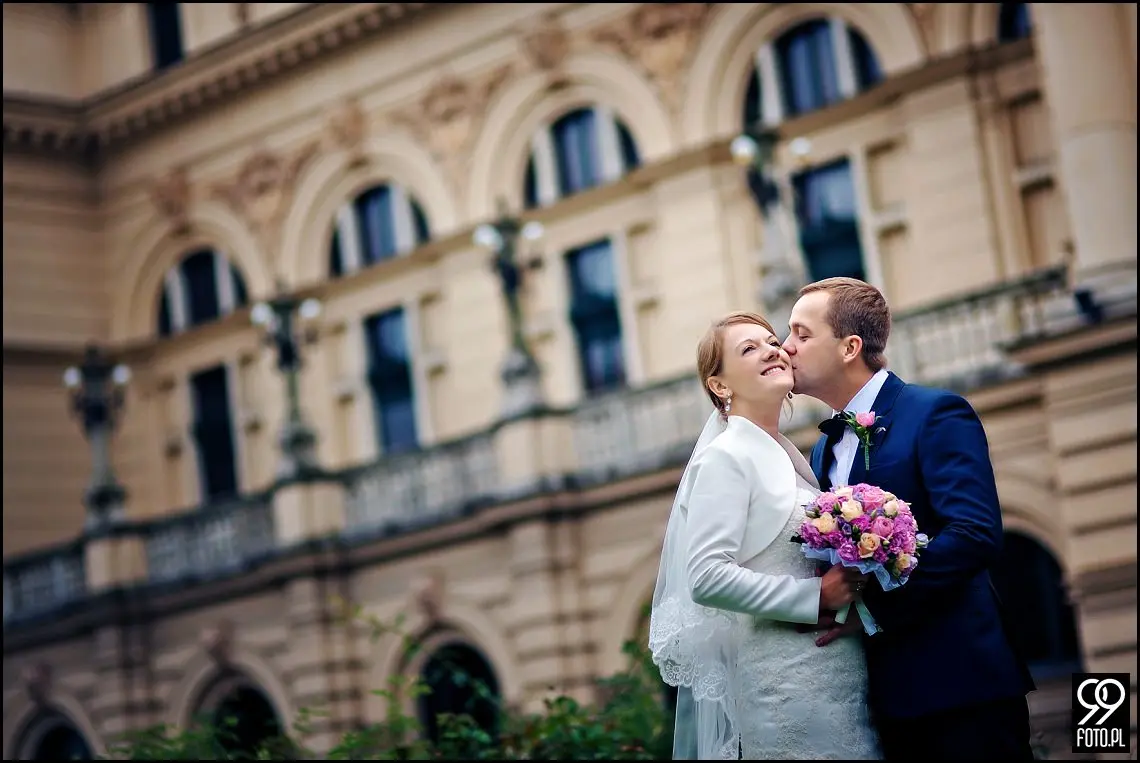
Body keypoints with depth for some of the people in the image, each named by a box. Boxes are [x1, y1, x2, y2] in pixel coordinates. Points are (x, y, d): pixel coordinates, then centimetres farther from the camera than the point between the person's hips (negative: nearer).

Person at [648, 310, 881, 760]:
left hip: (843, 677, 8)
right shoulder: (725, 456, -10)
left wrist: (848, 583, 5)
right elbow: (707, 578, -20)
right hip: (785, 683, -8)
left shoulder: (789, 456, 14)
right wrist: (815, 596, -18)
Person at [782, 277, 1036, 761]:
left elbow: (976, 535, -20)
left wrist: (871, 601, -20)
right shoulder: (823, 450, 17)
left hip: (958, 681, -7)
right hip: (890, 692, 7)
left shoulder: (937, 414, -7)